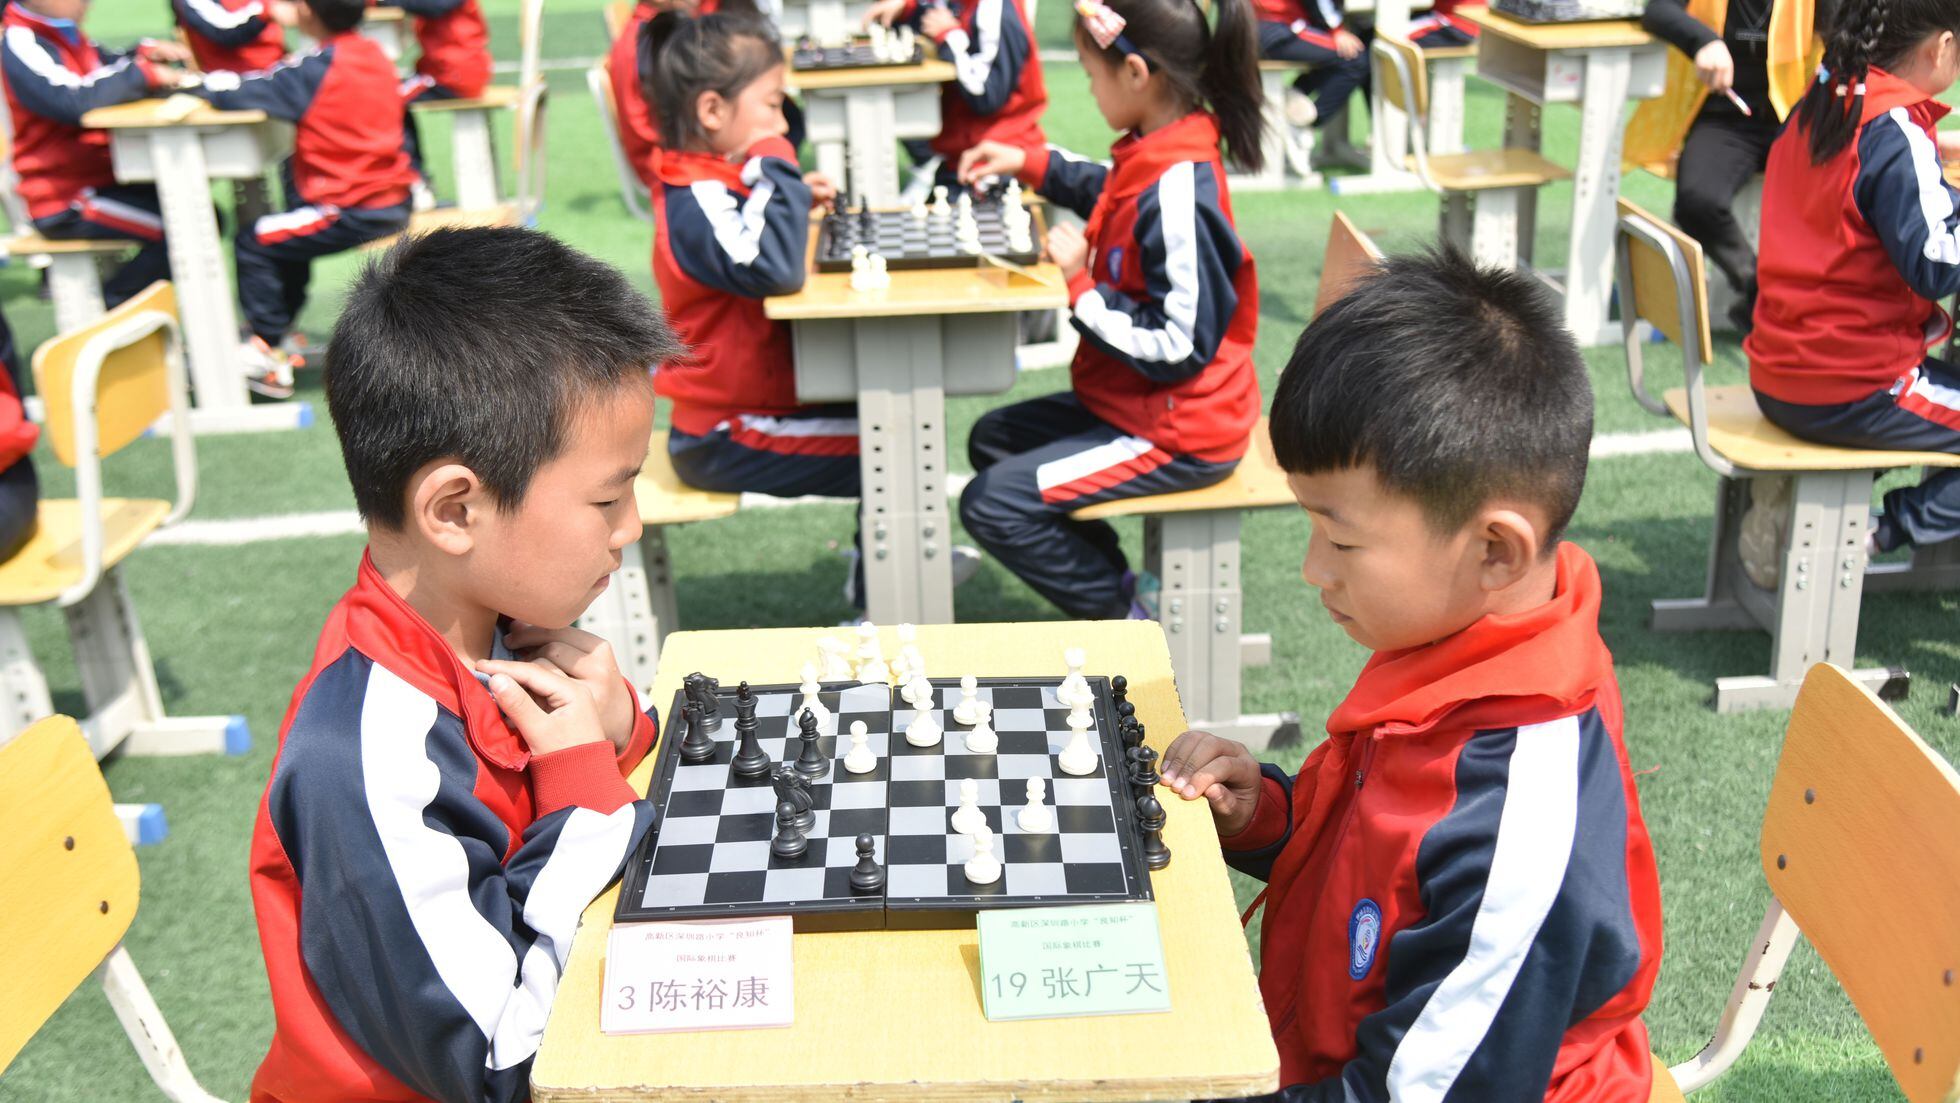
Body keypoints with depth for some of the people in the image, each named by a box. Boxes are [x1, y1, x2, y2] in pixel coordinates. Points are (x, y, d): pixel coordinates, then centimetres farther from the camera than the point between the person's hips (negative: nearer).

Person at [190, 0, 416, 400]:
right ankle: (276, 332, 37)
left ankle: (268, 356, 6)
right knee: (288, 237, 28)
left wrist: (207, 81, 4)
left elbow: (230, 93, -15)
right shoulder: (376, 55, 7)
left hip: (353, 213, -8)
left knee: (253, 243, 4)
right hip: (394, 204, 8)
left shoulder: (319, 66, -16)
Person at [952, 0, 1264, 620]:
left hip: (1178, 435, -11)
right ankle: (1112, 580, 20)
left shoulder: (1176, 192, -29)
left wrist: (1081, 286, -22)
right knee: (993, 441, 22)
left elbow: (1181, 346, -28)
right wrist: (1029, 165, 24)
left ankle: (1126, 621, 2)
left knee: (990, 506, -14)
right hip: (1135, 402, 11)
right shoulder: (1158, 154, 1)